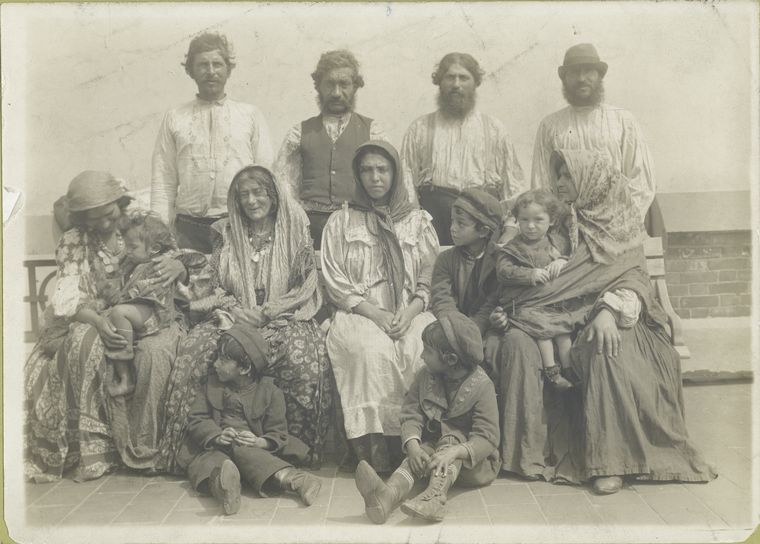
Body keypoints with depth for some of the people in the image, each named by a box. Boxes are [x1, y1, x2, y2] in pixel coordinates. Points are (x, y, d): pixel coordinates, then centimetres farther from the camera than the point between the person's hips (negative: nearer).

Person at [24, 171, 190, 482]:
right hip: (90, 321, 0)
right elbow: (68, 299, -9)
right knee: (83, 344, -35)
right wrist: (97, 320, -31)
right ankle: (93, 447, -24)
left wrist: (178, 266, -18)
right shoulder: (72, 243, 2)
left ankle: (142, 446, -18)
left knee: (153, 352, -33)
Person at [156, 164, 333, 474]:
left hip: (284, 319, -2)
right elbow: (211, 285, 11)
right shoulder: (227, 234, 13)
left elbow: (306, 288, 1)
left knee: (302, 355, -35)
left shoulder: (295, 232, 5)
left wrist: (267, 313, -12)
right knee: (194, 346, -28)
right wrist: (232, 310, -11)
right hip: (233, 319, 2)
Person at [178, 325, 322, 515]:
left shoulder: (270, 392, 2)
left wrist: (260, 442, -22)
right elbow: (196, 419, 5)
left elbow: (278, 434, 0)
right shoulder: (212, 385, 14)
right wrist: (217, 436, -16)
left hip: (253, 448, -1)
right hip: (214, 447, 1)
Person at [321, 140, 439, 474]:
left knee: (424, 351, -33)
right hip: (359, 313, -1)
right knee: (373, 351, -35)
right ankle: (374, 449, -28)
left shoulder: (418, 221, 17)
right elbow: (335, 284, 4)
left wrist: (410, 311, -10)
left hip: (409, 313, 1)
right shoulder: (341, 222, 13)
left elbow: (430, 279, 10)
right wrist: (376, 313, -10)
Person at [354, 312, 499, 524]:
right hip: (434, 445, 3)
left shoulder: (481, 385, -16)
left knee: (451, 437, -31)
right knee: (421, 452, -28)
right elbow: (411, 413, -6)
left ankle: (434, 497, -53)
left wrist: (453, 452, -38)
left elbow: (487, 438, -21)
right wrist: (412, 444, -26)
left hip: (473, 461, -3)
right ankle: (389, 495, -55)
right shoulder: (426, 375, -1)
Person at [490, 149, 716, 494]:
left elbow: (634, 281, -5)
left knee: (603, 347, -36)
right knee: (517, 342, -27)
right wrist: (505, 310, -5)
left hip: (606, 324, -3)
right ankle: (527, 450, -23)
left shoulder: (621, 227, 8)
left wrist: (610, 309, -25)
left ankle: (609, 459, -29)